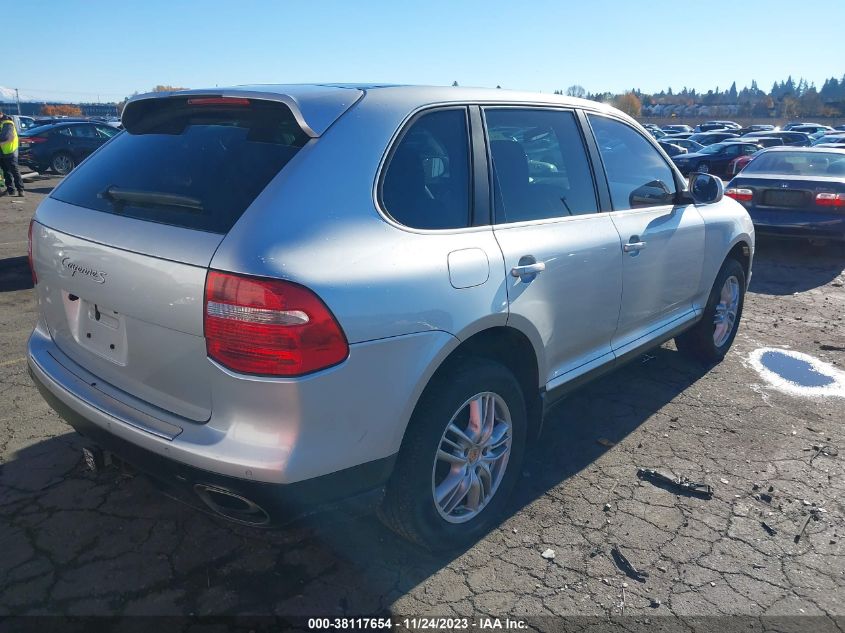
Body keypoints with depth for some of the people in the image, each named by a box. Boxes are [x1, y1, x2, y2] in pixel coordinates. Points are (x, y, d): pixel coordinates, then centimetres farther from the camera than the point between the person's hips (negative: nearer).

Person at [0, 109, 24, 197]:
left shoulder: (8, 123, -14)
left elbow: (12, 137, -21)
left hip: (10, 151, -8)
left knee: (14, 170, -7)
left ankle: (20, 189, -5)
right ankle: (10, 189, 17)